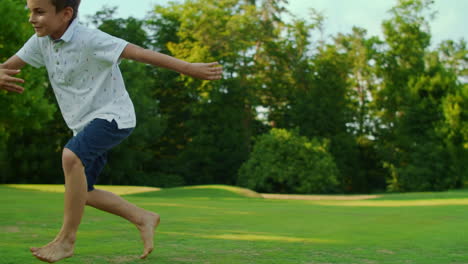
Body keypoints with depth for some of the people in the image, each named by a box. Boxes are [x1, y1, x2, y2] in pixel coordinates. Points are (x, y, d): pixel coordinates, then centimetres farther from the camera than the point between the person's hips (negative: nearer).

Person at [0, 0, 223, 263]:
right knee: (81, 193, 10)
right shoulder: (41, 41, 0)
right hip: (86, 124, 8)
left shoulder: (90, 39, -21)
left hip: (112, 116, -8)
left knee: (71, 155, -32)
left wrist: (189, 68, -30)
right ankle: (144, 218, 24)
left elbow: (141, 53, -26)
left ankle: (66, 239, -20)